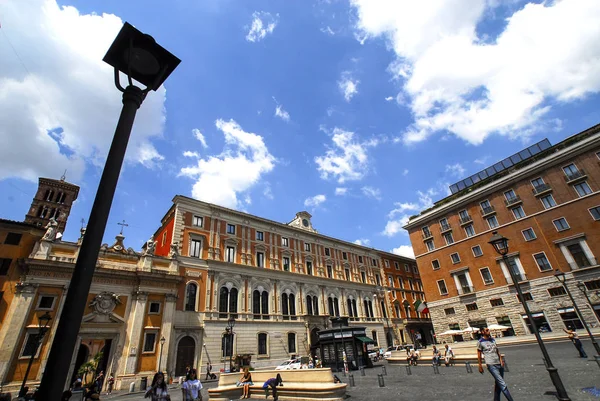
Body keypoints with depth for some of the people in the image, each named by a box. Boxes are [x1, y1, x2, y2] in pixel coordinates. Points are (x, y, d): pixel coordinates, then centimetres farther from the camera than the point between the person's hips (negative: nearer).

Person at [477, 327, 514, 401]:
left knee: (498, 384, 13)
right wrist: (480, 366, -2)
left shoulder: (492, 339, 13)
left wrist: (501, 359, 5)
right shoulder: (480, 342, -6)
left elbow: (497, 350, 19)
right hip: (491, 365, -7)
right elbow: (479, 355, -3)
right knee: (502, 384, -10)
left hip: (499, 364, 7)